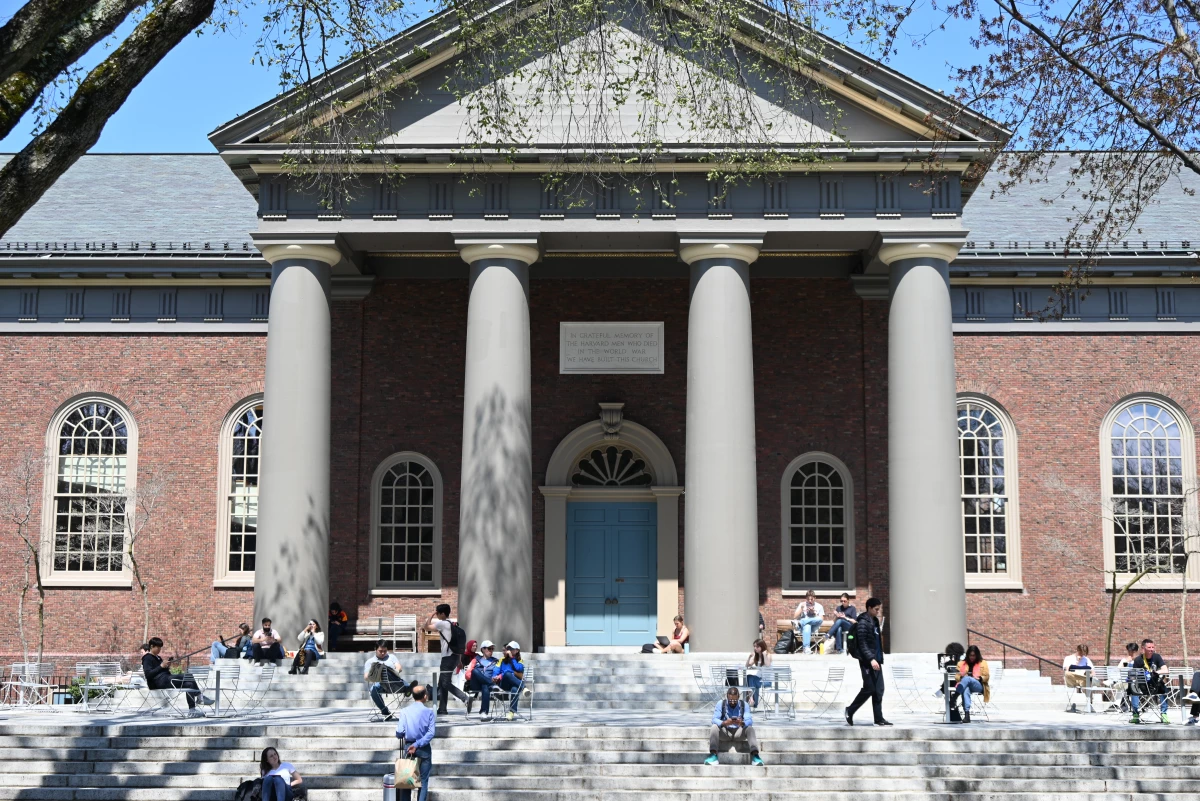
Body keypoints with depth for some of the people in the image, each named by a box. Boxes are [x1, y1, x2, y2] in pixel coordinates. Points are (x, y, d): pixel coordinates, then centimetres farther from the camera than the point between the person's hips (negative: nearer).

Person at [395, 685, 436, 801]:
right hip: (424, 748, -1)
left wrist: (399, 736, 13)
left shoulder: (404, 711, -5)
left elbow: (400, 732, -9)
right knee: (423, 780, 4)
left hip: (408, 747, 1)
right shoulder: (429, 712, -7)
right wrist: (417, 744, -14)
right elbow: (431, 733, -15)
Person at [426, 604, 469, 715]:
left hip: (448, 657, -9)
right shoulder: (452, 624, 18)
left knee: (446, 683, -9)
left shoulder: (442, 623, -9)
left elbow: (427, 627, -4)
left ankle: (465, 698, -19)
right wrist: (459, 660, 22)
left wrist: (431, 616, 7)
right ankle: (442, 709, 14)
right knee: (442, 683, 13)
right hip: (454, 656, 9)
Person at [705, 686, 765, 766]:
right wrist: (724, 723, -38)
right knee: (714, 727, -30)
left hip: (739, 732, 0)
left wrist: (742, 723, -41)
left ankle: (755, 756, -42)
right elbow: (714, 719, -16)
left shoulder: (744, 705, -5)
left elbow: (750, 721, -17)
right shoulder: (721, 704, -6)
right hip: (725, 731, 0)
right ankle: (713, 755, -38)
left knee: (750, 729, -30)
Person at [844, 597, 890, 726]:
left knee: (879, 690, 4)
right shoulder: (863, 622, -10)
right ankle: (850, 711, 9)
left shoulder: (875, 621, 17)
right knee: (869, 689, -6)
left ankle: (879, 719, 5)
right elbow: (862, 644, -17)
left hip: (876, 660, 8)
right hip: (867, 661, -8)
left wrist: (879, 658, 16)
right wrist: (871, 659, -25)